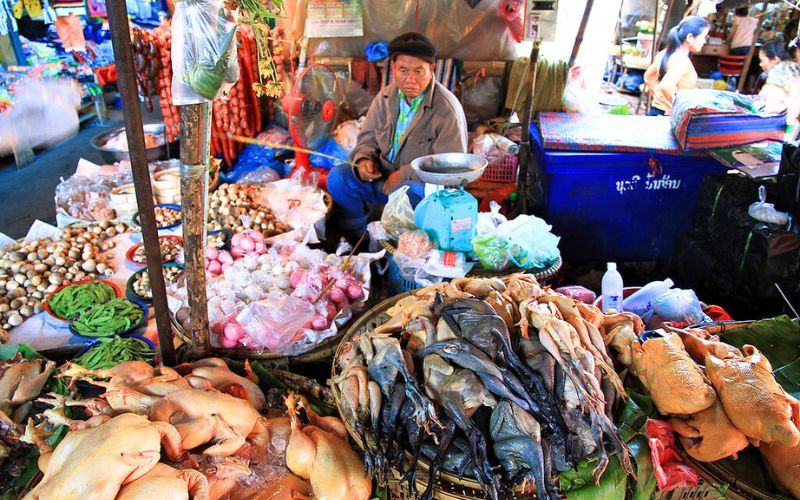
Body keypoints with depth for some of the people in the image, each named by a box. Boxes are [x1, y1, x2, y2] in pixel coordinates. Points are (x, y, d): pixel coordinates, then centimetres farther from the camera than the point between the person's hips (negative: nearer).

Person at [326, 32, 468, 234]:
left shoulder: (447, 110, -18)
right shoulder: (385, 97, 1)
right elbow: (368, 137, 12)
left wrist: (405, 174, -25)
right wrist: (364, 159, -12)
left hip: (425, 186, -6)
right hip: (385, 177, 6)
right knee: (338, 176, -10)